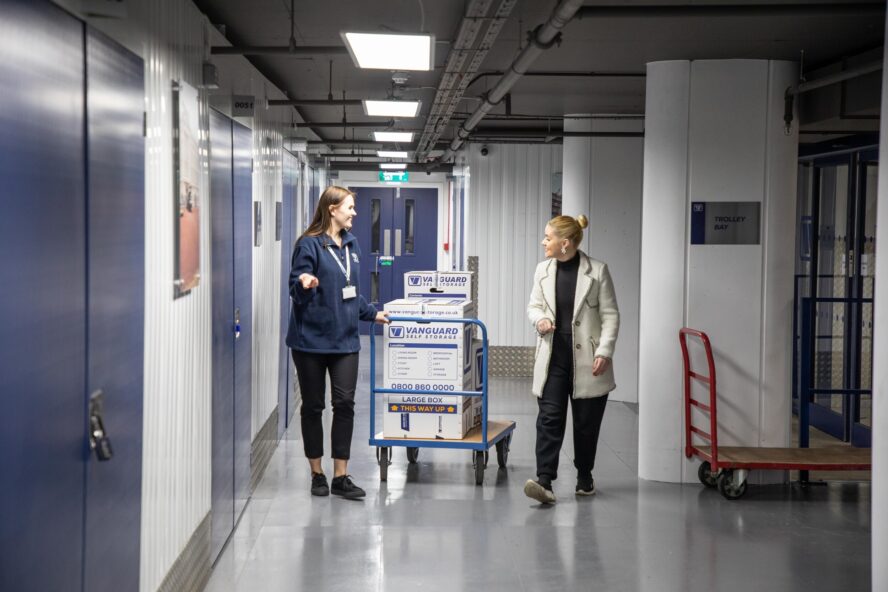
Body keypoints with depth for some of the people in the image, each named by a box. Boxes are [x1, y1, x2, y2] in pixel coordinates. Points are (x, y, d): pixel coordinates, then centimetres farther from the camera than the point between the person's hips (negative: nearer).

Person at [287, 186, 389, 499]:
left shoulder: (351, 243, 11)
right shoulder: (309, 245, -11)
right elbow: (297, 293, -13)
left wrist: (372, 313, 25)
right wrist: (305, 284, -33)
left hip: (344, 338, 5)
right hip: (310, 339, -5)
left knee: (344, 403, -1)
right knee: (313, 406, 6)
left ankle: (341, 477, 5)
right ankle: (317, 474, 18)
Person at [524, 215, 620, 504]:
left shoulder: (597, 271, -6)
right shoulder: (543, 269, 3)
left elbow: (610, 315, -3)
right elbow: (534, 305, 14)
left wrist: (604, 352, -12)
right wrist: (540, 319, -9)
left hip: (586, 360, -2)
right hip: (553, 358, 2)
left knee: (586, 422, 9)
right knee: (549, 418, -8)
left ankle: (584, 477, 27)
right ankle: (544, 481, -13)